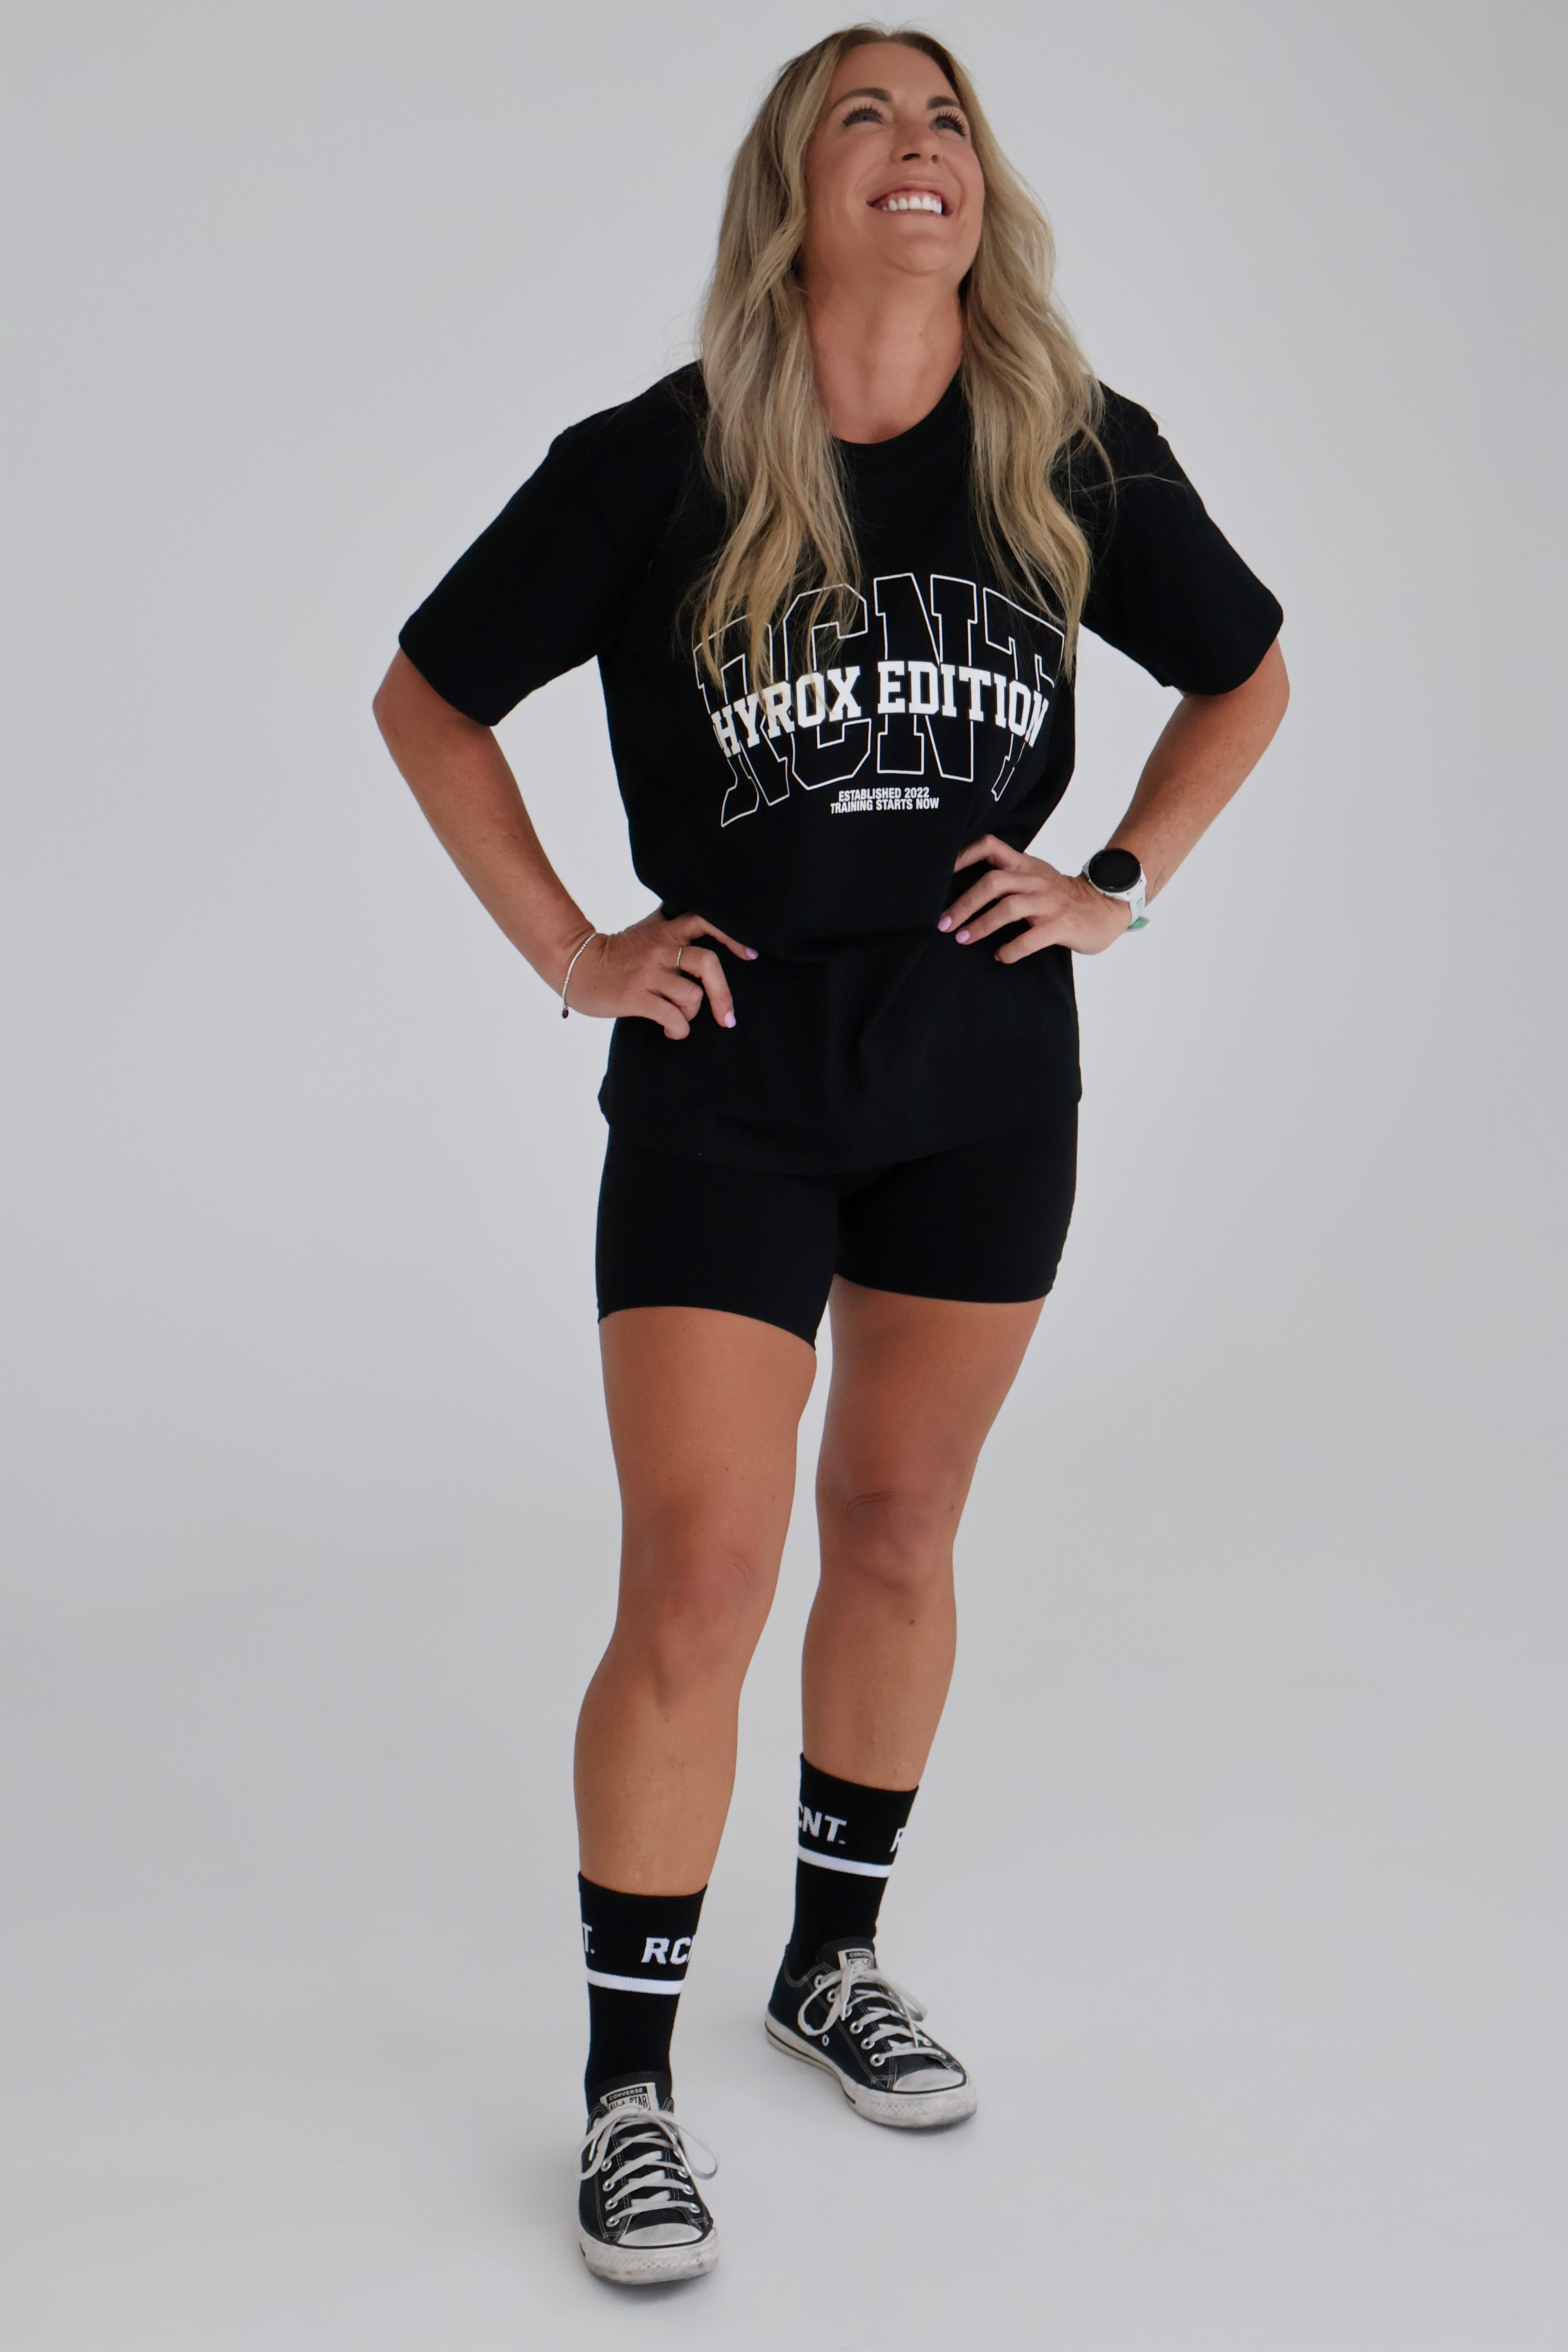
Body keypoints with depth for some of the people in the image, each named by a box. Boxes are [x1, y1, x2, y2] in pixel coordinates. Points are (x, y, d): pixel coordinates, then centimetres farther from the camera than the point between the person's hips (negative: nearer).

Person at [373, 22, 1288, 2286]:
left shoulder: (1078, 455, -1)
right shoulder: (659, 465, -9)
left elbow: (1246, 675, 15)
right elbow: (426, 698, 3)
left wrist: (1121, 887, 3)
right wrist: (567, 948, -3)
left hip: (987, 1078, 3)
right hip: (728, 1084, -3)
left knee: (900, 1527, 15)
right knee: (697, 1580, -6)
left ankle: (837, 1959, 35)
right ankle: (629, 2089, 8)